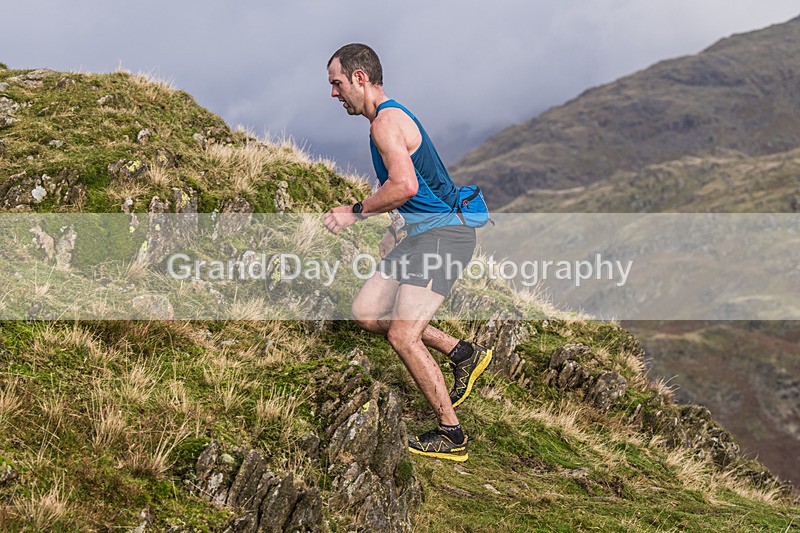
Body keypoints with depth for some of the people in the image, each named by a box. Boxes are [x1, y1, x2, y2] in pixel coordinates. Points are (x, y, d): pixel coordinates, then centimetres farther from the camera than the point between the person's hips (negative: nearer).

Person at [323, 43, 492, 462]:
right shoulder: (392, 117, 19)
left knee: (403, 337, -13)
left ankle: (451, 434, -2)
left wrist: (355, 213, -15)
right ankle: (462, 353, 15)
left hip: (441, 234, -11)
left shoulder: (386, 121, -14)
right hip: (423, 234, 11)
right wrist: (397, 230, 27)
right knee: (366, 312, 9)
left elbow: (405, 185, -27)